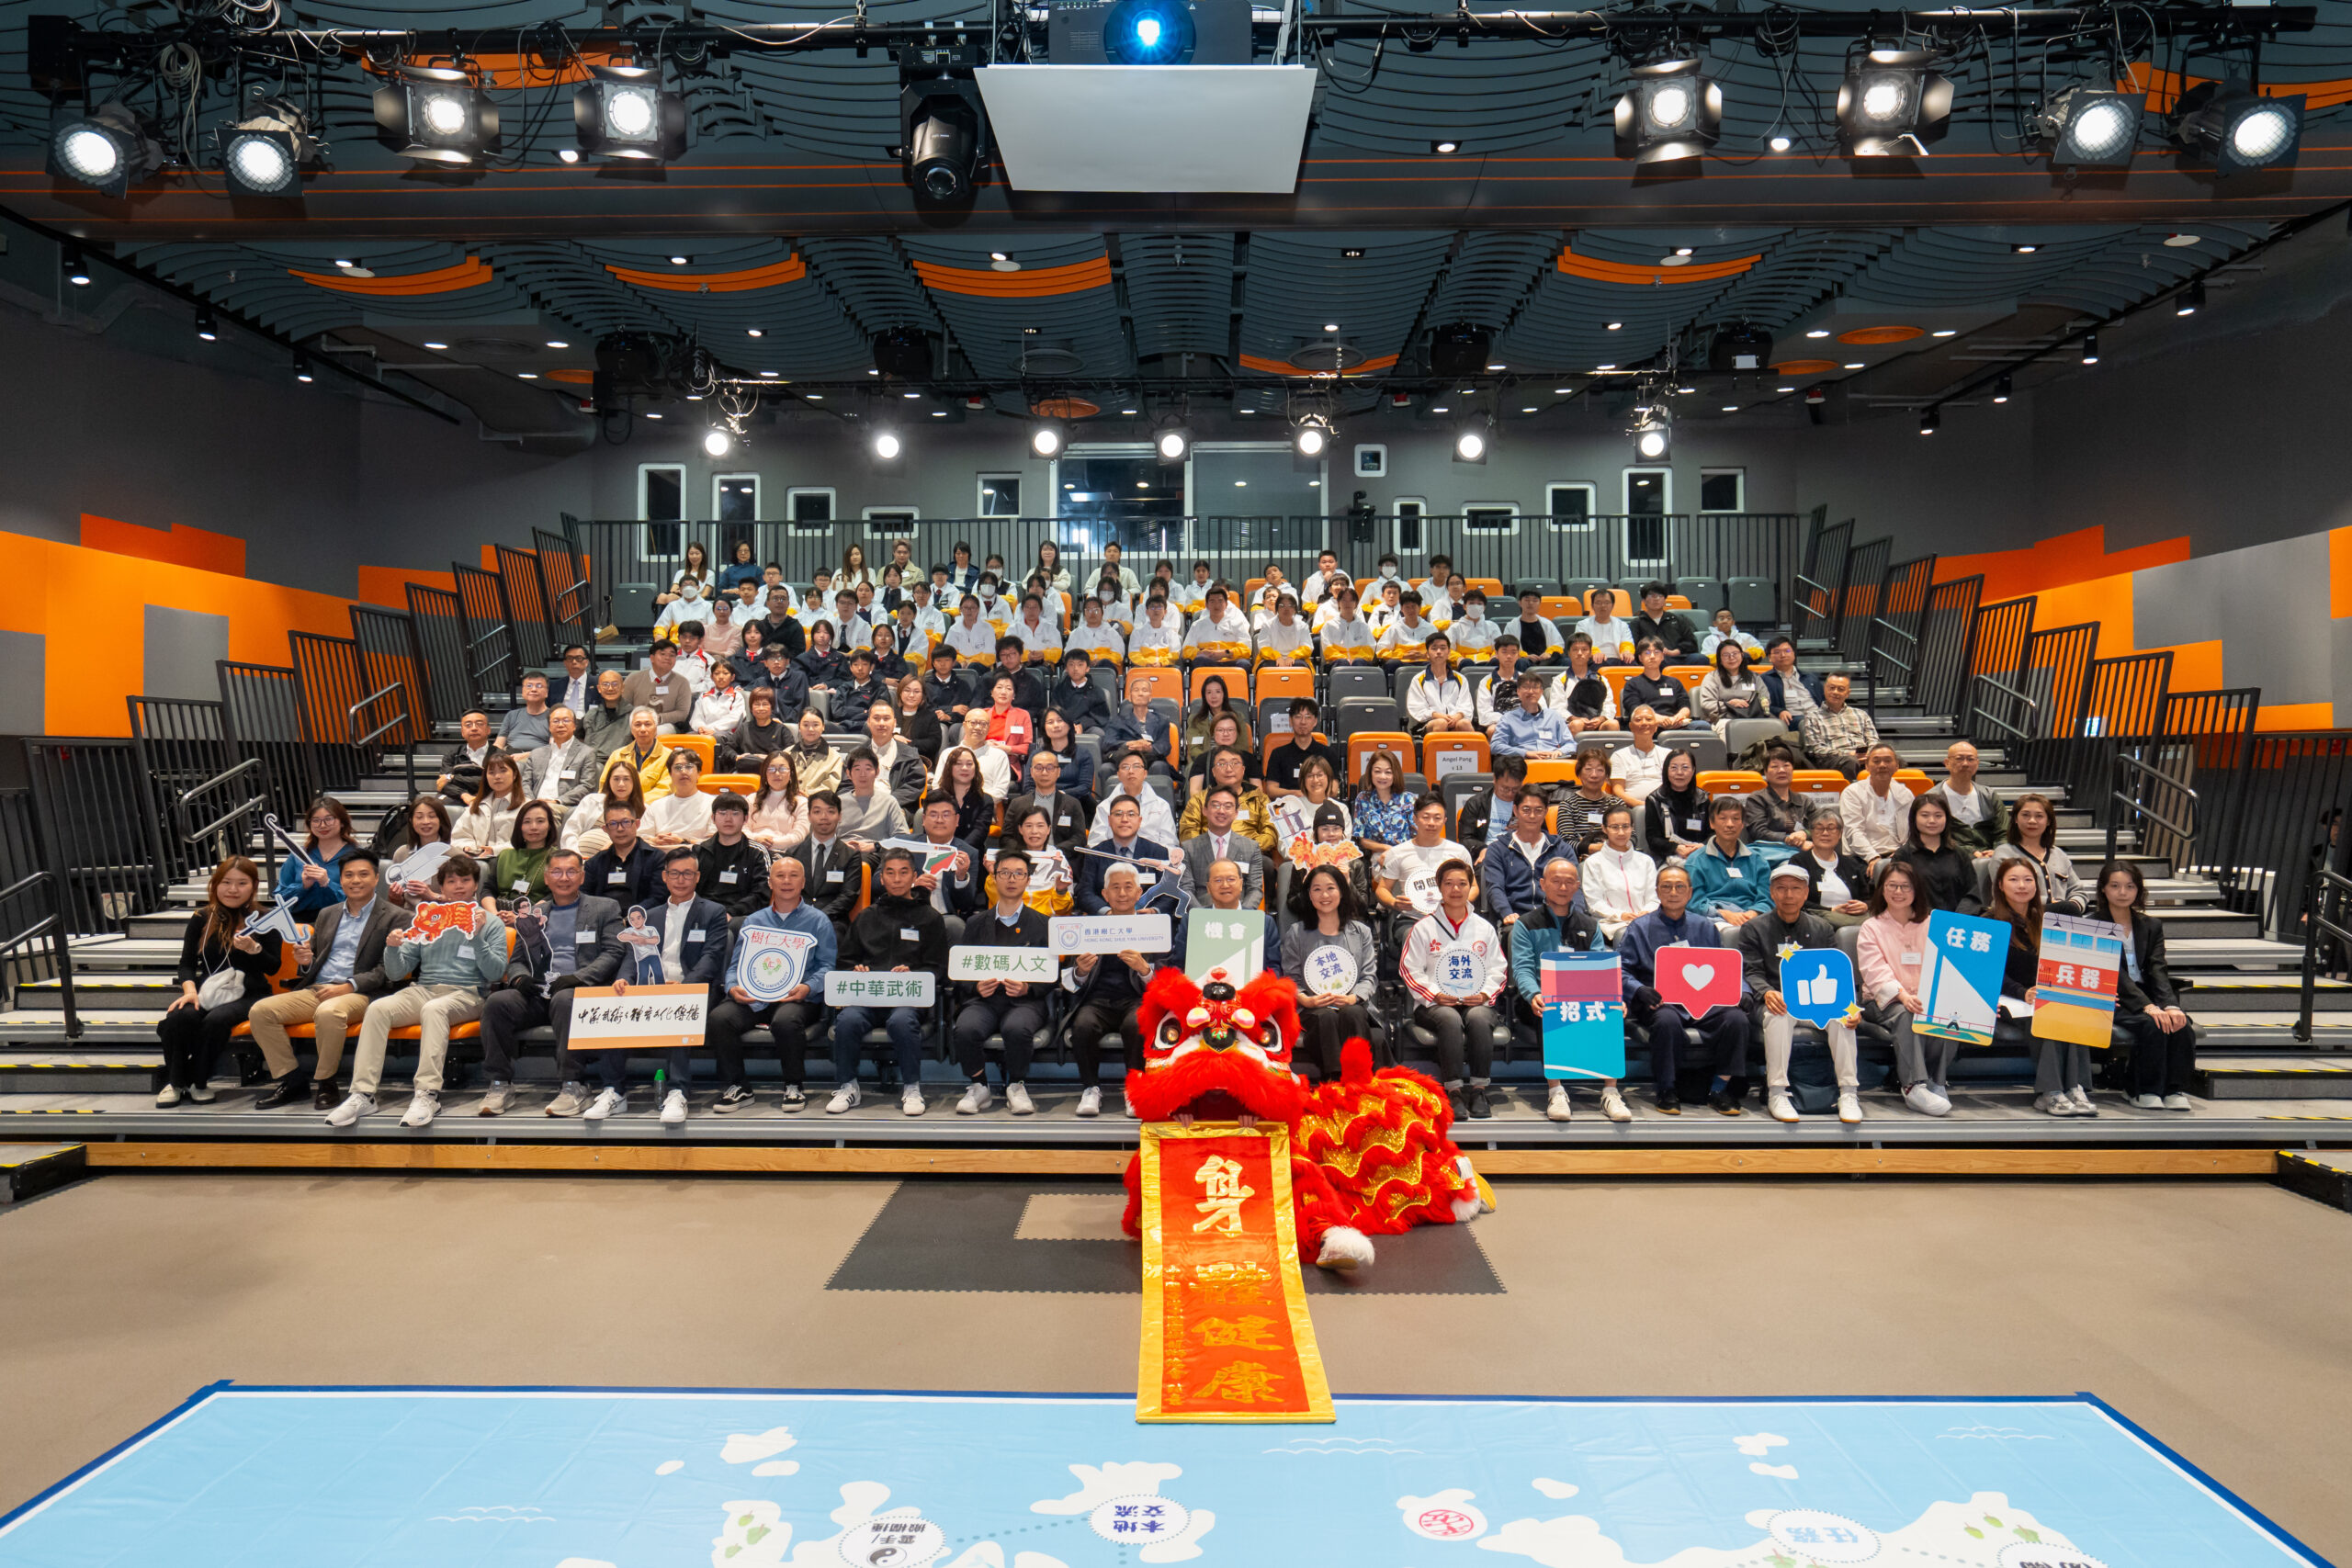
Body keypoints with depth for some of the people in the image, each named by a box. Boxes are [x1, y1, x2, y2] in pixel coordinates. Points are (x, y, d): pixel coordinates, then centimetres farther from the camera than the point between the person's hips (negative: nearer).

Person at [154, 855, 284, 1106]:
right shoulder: (202, 919, 10)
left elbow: (274, 968, -2)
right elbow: (187, 963, 9)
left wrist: (254, 949, -22)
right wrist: (190, 989, -10)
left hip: (247, 993, -3)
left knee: (216, 1020, -33)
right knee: (181, 1016, -29)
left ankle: (199, 1082, -13)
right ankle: (175, 1082, -12)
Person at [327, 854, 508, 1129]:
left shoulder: (490, 922, 11)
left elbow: (495, 973, -1)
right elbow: (396, 973, 16)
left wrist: (477, 938, -13)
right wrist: (393, 948, -4)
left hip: (466, 993, -4)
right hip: (423, 990, 4)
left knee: (433, 1009, -37)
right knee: (377, 1008, -25)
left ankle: (427, 1094, -42)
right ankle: (363, 1094, -28)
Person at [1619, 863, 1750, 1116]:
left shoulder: (1705, 927, 20)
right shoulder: (1640, 928, 10)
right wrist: (1639, 990, -17)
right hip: (1661, 1002, -3)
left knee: (1737, 1018, -26)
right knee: (1667, 1020, -37)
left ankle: (1719, 1089, -10)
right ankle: (1667, 1091, -17)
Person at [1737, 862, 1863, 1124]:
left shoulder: (1822, 929, 16)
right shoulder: (1754, 929, 8)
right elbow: (1750, 972, -3)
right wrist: (1766, 993, -26)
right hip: (1776, 1002, -2)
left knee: (1841, 1016, -29)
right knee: (1778, 1014, -36)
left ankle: (1849, 1093, -24)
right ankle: (1776, 1093, -33)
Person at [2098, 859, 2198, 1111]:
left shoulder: (2151, 926, 15)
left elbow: (2158, 970, 2)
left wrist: (2171, 1005, -18)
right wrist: (2147, 1006, -25)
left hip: (2147, 997, 5)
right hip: (2111, 1001, -5)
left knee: (2182, 1025, -25)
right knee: (2151, 1025, -31)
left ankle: (2176, 1090, -16)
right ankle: (2147, 1091, -19)